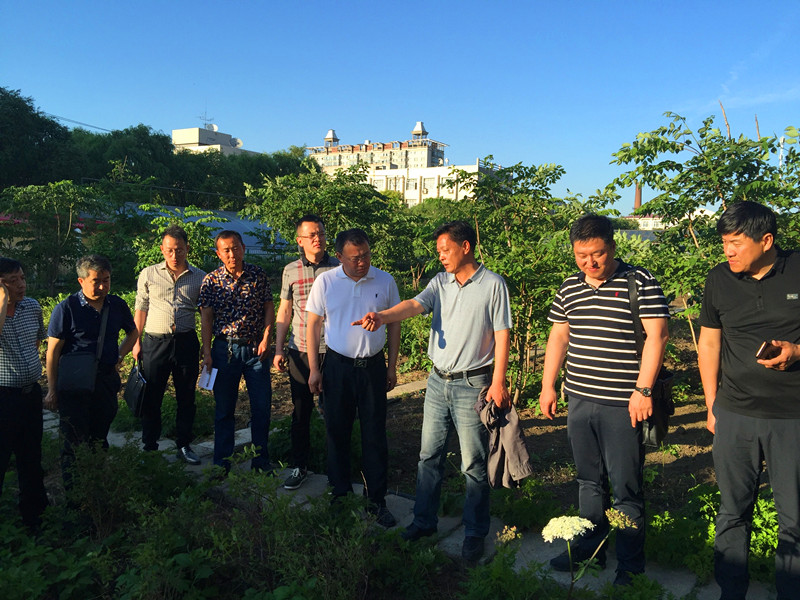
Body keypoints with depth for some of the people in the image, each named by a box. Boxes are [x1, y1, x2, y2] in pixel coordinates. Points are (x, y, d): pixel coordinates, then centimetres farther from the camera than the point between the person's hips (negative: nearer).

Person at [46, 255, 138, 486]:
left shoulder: (117, 305, 1)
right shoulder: (66, 308, -11)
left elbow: (133, 332, 21)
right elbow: (53, 351, -8)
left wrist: (119, 356, 6)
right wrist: (52, 391, -7)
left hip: (107, 381, 4)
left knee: (100, 439, 16)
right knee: (75, 443, 2)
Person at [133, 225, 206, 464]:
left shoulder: (199, 278, 5)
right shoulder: (148, 274, 5)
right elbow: (140, 309, 9)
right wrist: (137, 342, 5)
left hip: (186, 343, 0)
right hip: (155, 342, 0)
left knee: (186, 397, 8)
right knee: (151, 397, 6)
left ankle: (184, 445, 23)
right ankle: (149, 446, 21)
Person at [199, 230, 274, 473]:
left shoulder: (258, 275, 2)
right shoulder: (211, 280, 0)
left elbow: (269, 307, 5)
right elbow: (206, 318, 0)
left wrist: (266, 338, -6)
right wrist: (207, 353, -5)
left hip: (256, 348, 1)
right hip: (225, 349, 0)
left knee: (262, 406, 5)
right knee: (224, 408, 8)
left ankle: (261, 460, 21)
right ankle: (222, 462, 22)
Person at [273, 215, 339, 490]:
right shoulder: (291, 271, 4)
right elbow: (284, 313, 9)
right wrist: (278, 349, 3)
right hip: (299, 352, 2)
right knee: (301, 411, 9)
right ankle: (299, 466, 23)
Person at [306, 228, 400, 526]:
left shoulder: (385, 281, -2)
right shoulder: (325, 282, -4)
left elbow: (394, 324, 6)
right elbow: (313, 325, 2)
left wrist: (392, 366, 5)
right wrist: (314, 369, -1)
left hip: (373, 366, 0)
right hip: (337, 365, 0)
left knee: (375, 434, 5)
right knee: (337, 431, 10)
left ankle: (377, 500, 18)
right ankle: (340, 492, 27)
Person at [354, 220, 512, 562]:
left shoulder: (493, 285, -6)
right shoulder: (440, 282, 7)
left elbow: (502, 334, -7)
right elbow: (416, 305, -10)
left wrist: (498, 382, -12)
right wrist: (382, 317, -29)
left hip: (472, 384, -5)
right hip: (438, 381, 5)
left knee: (473, 464, 3)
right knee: (429, 455, 13)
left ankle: (475, 533, 19)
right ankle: (424, 521, 29)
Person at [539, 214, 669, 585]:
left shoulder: (640, 282, -7)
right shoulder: (569, 288, 10)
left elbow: (657, 336, -10)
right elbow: (558, 337, 16)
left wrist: (643, 390, -14)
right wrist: (548, 386, 13)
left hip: (623, 405, -5)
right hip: (579, 401, 5)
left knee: (626, 487, 3)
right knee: (588, 480, 17)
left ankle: (630, 565, 19)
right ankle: (589, 548, 32)